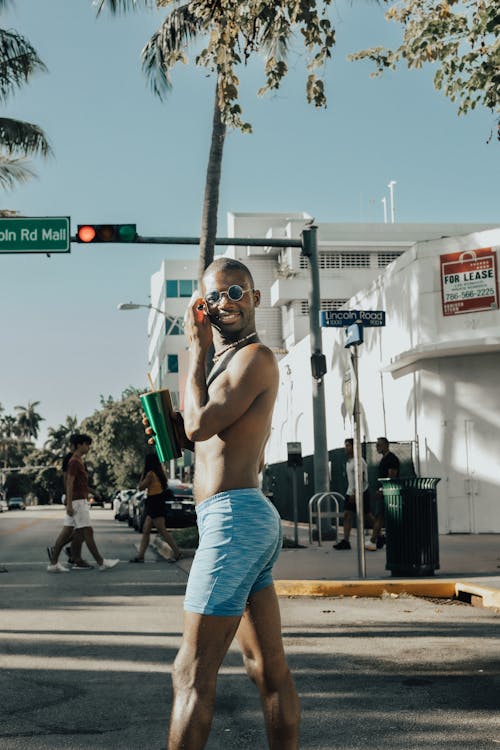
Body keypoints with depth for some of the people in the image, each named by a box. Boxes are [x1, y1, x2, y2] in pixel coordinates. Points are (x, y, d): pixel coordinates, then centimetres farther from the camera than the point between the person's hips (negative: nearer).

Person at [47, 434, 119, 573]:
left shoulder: (78, 461, 18)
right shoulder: (74, 462, -12)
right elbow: (69, 483, -18)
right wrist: (69, 504, -22)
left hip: (79, 501, 10)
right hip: (77, 501, -10)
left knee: (66, 532, 7)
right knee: (87, 532, -5)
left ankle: (53, 563, 6)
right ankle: (101, 562, -1)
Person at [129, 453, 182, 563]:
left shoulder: (150, 474, -14)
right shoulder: (160, 473, 11)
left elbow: (140, 487, -8)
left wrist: (143, 474, 0)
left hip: (154, 503, -10)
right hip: (158, 503, 10)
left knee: (162, 531, -7)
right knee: (146, 531, 9)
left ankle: (177, 552, -6)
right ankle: (140, 556, 10)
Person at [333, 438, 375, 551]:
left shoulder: (359, 461, -14)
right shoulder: (348, 461, 15)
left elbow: (360, 479, -21)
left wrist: (355, 493, -24)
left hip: (361, 493, -9)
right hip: (351, 493, 9)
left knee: (368, 516, 1)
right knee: (347, 515, -2)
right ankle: (345, 541, -6)